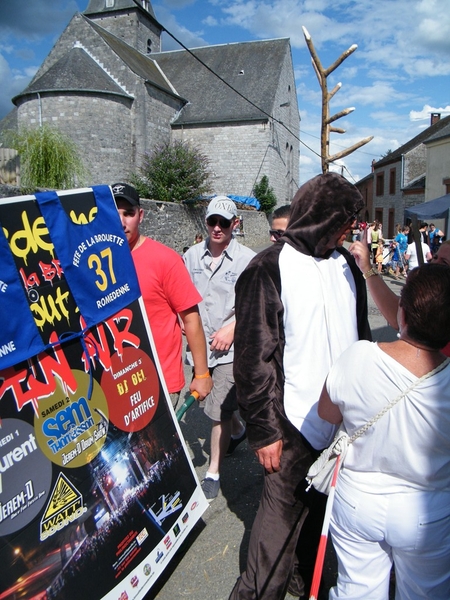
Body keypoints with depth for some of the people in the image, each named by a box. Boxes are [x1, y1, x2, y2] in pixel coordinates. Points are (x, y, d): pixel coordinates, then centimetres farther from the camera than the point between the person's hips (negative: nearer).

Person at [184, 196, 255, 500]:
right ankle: (237, 430, 54)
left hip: (231, 346, -5)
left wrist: (232, 328, -17)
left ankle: (213, 472, 15)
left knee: (219, 410, -4)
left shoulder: (247, 259, -10)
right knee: (220, 401, 23)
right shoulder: (192, 255, 3)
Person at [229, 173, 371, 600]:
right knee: (282, 510, 7)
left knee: (322, 505, 20)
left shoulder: (345, 264, 7)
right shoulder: (269, 269, -13)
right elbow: (254, 357, -14)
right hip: (294, 422, -6)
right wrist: (263, 429, -13)